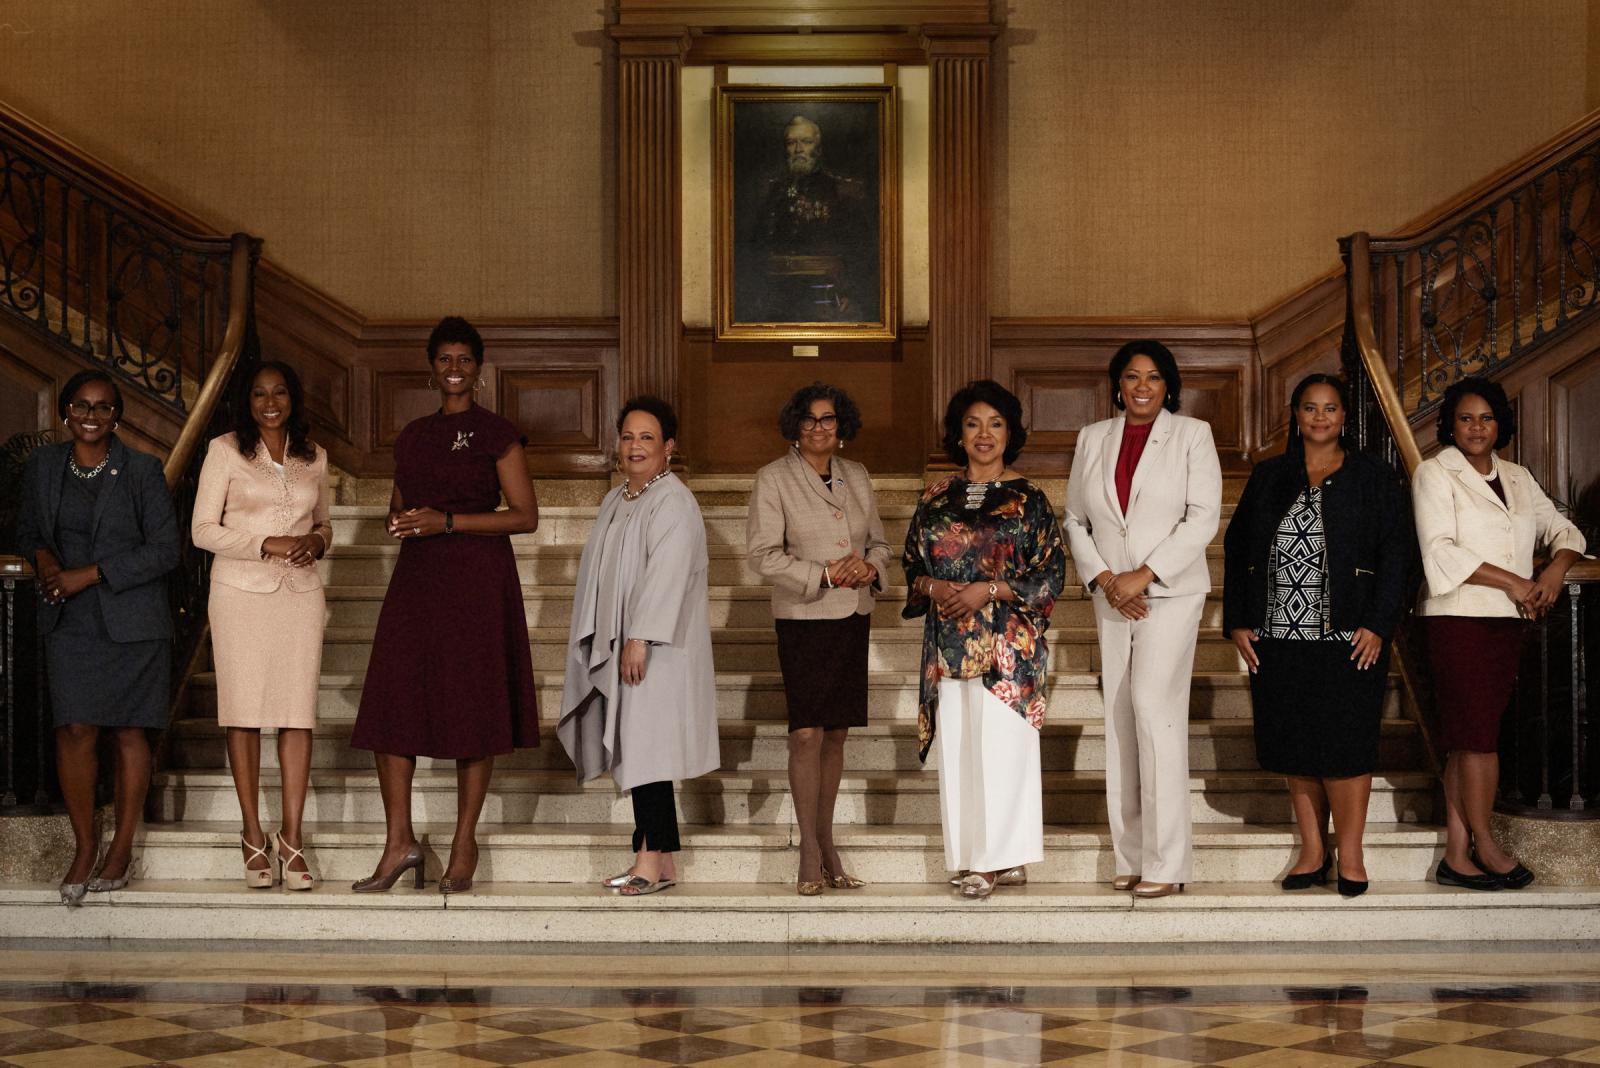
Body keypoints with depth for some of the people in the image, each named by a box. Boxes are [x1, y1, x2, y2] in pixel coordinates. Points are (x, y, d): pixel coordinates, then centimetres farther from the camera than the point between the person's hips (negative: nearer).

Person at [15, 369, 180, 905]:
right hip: (69, 620, 2)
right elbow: (27, 529, 21)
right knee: (75, 730, -6)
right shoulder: (42, 467, 6)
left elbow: (165, 549, -7)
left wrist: (90, 574, -13)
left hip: (130, 619, -2)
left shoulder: (142, 470, -5)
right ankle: (84, 847, 6)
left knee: (129, 732, 2)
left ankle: (122, 848, 14)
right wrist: (43, 557, -3)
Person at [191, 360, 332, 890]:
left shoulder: (313, 457, 12)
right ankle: (253, 836, 9)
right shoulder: (225, 450, 1)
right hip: (240, 590, -2)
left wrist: (317, 540, -1)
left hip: (300, 592, 3)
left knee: (298, 713, -3)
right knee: (244, 712, -1)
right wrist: (268, 544, -13)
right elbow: (202, 529, -2)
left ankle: (291, 837, 2)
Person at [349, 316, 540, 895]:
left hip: (478, 579, -5)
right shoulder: (413, 436, 15)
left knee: (473, 710, -1)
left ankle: (465, 842, 8)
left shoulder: (496, 433, -1)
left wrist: (448, 521, -13)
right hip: (418, 578, 5)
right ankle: (399, 841, 3)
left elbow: (525, 516, -6)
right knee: (392, 703, -3)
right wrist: (402, 519, 1)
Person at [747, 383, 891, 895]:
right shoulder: (774, 478, -3)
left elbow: (879, 541, 16)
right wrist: (823, 574, -18)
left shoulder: (856, 476, 12)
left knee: (836, 733, 8)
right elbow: (764, 553, -9)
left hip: (853, 617, 5)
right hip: (803, 619, -5)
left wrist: (870, 568, -7)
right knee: (807, 733, -10)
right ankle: (810, 857, -6)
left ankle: (827, 847, 15)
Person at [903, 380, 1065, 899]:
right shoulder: (938, 499, 12)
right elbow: (912, 564, 15)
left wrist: (988, 591, -13)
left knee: (1002, 745, -7)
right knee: (958, 748, 2)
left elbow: (1051, 573, -3)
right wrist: (932, 587, -7)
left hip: (1008, 643, -4)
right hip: (951, 644, 4)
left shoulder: (1027, 499, 1)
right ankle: (975, 858, 9)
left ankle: (1003, 857, -1)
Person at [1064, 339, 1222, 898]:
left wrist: (1144, 574, -13)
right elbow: (1075, 520, 12)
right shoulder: (1093, 438, 12)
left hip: (1171, 592, -4)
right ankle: (1131, 856, 8)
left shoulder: (1192, 435, 1)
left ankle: (1166, 861, -13)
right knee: (1120, 718, 3)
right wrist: (1103, 578, -5)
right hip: (1112, 596, 4)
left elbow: (1203, 517, -6)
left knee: (1154, 706, -15)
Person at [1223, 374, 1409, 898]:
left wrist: (1378, 624, -10)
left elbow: (1395, 553, -1)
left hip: (1348, 638, -3)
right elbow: (1236, 547, 13)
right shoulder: (1269, 477, 13)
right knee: (1293, 746, 5)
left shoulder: (1373, 477, 4)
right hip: (1278, 635, 3)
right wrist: (1238, 621, 4)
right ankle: (1313, 851, 14)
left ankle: (1349, 854, 5)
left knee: (1344, 744, -5)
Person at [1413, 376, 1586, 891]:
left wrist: (1555, 569, -3)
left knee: (1468, 738, 5)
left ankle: (1457, 854, 6)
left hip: (1509, 619, 6)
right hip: (1459, 617, -6)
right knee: (1478, 733, -7)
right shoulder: (1434, 474, -2)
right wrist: (1513, 582, -13)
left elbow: (1561, 529, 20)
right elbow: (1440, 552, -12)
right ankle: (1485, 847, 4)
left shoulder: (1517, 479, 17)